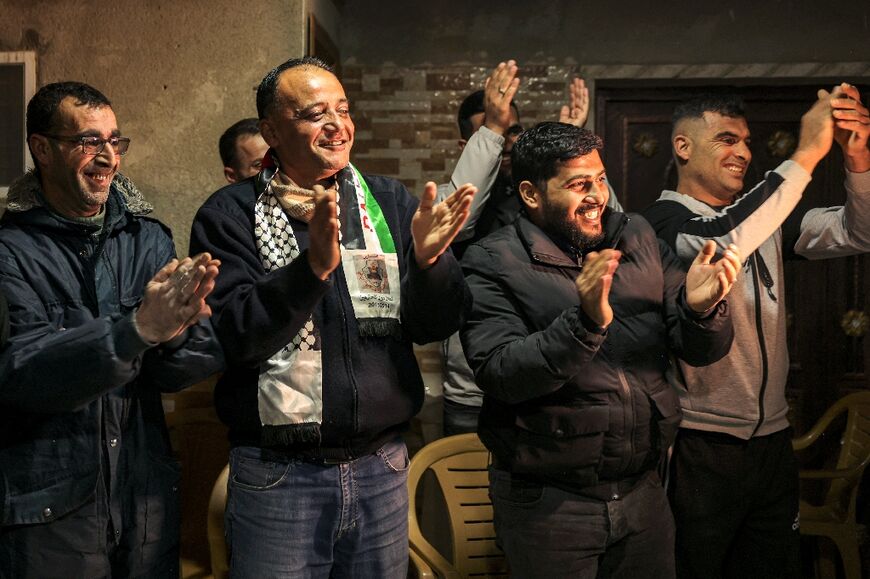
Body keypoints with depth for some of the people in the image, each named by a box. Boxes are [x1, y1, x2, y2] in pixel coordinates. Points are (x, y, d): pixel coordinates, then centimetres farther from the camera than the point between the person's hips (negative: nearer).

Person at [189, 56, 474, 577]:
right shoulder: (231, 214, -4)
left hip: (382, 466, 3)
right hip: (278, 475, -3)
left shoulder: (389, 202, 4)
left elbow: (437, 327, 0)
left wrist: (428, 258, -19)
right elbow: (236, 334, -16)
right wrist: (314, 265, -29)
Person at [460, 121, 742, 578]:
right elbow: (500, 376, -20)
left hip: (642, 491, 5)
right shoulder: (492, 263, -8)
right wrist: (586, 322, -31)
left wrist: (700, 308, -16)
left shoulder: (638, 239, 6)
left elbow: (700, 351, 5)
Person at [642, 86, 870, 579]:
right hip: (699, 445, -6)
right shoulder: (663, 218, -11)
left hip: (772, 438, 7)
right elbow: (722, 243, -31)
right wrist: (806, 155, -26)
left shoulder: (766, 213, 10)